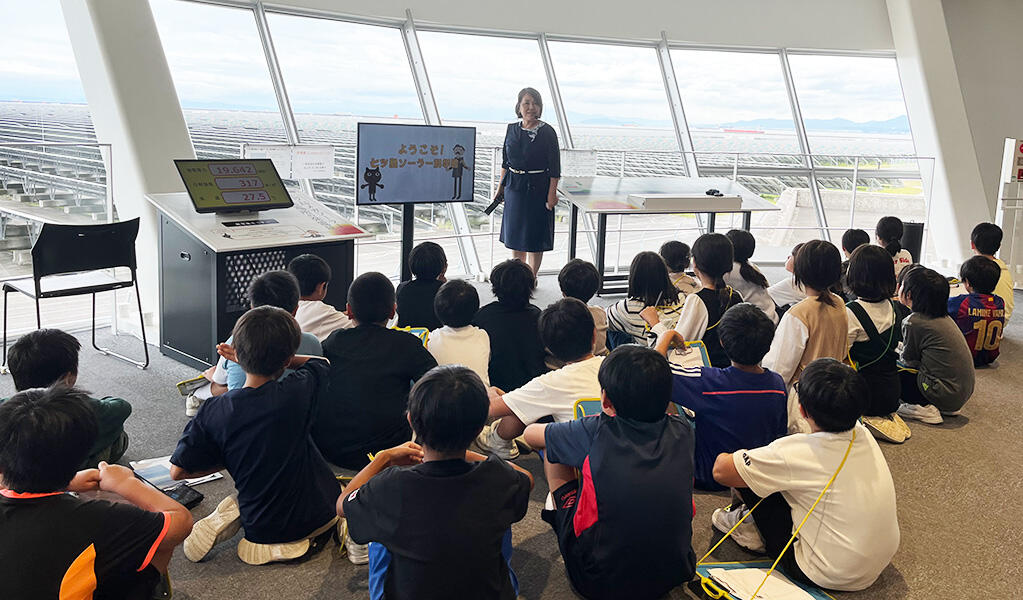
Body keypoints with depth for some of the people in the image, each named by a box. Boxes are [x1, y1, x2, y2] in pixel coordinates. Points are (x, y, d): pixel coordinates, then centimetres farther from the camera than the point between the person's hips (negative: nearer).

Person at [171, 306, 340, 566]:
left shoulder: (214, 411, -13)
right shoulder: (298, 391, -17)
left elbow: (178, 471, -6)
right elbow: (320, 362, 6)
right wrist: (275, 359, 7)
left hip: (261, 526, 2)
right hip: (317, 513, -2)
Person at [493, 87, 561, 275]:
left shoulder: (547, 132, -9)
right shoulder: (512, 129, 5)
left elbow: (554, 168, -10)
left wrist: (552, 194, -14)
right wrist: (501, 186, 12)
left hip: (537, 188, -5)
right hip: (514, 188, 5)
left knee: (535, 235, 3)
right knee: (515, 231, 12)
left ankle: (532, 277, 16)